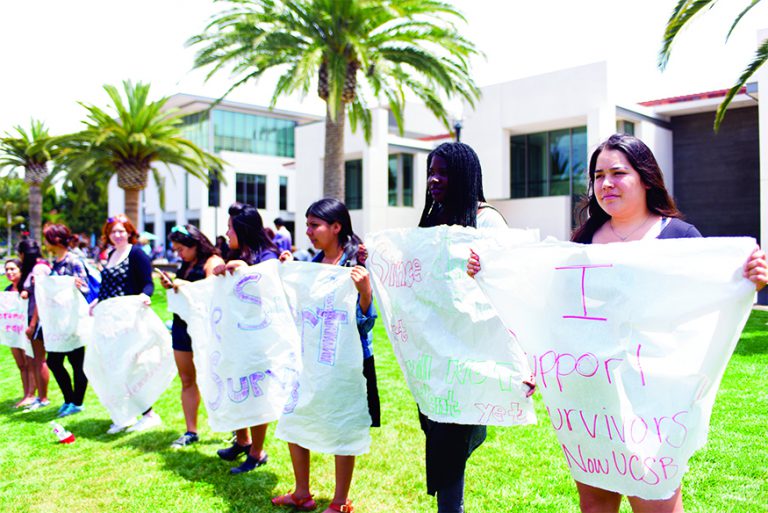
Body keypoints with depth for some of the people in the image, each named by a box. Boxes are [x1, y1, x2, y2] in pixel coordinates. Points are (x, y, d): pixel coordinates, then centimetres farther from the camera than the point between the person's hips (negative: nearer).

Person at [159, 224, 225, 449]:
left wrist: (184, 285, -23)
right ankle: (191, 431, 18)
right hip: (182, 326, 8)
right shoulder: (186, 265, 16)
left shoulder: (212, 262, -9)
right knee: (187, 380, 10)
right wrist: (169, 285, 5)